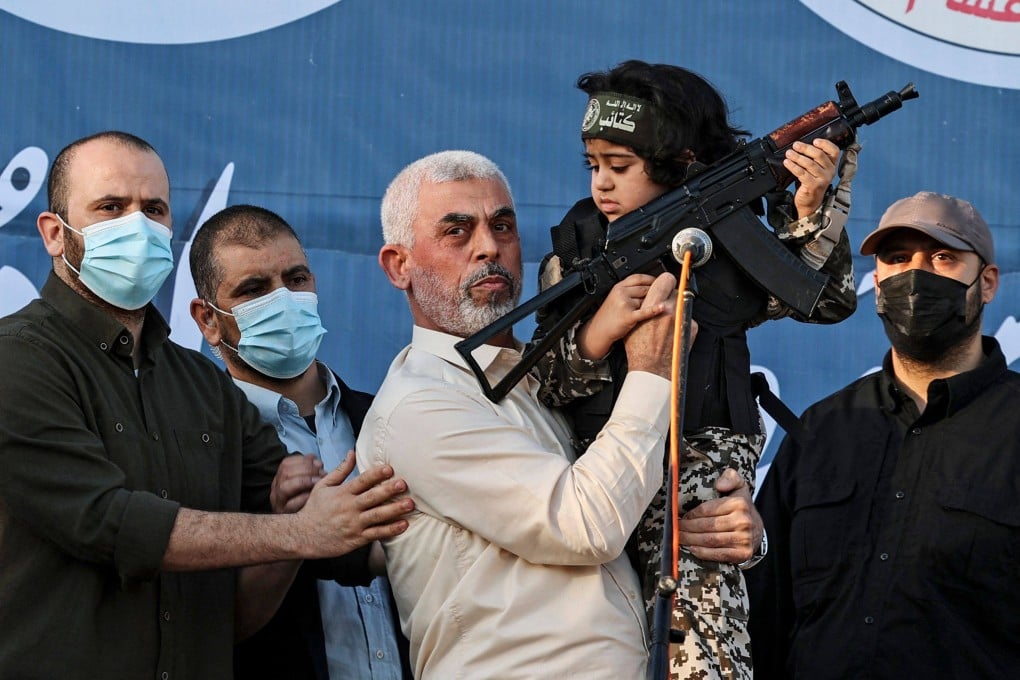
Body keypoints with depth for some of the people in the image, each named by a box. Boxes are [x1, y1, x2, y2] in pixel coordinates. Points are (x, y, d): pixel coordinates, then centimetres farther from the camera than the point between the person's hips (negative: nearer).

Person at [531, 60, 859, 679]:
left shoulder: (727, 245, 7)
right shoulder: (576, 253, 9)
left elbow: (826, 298, 5)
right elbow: (537, 384, 3)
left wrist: (812, 208, -9)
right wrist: (597, 333, -16)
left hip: (704, 454, -2)